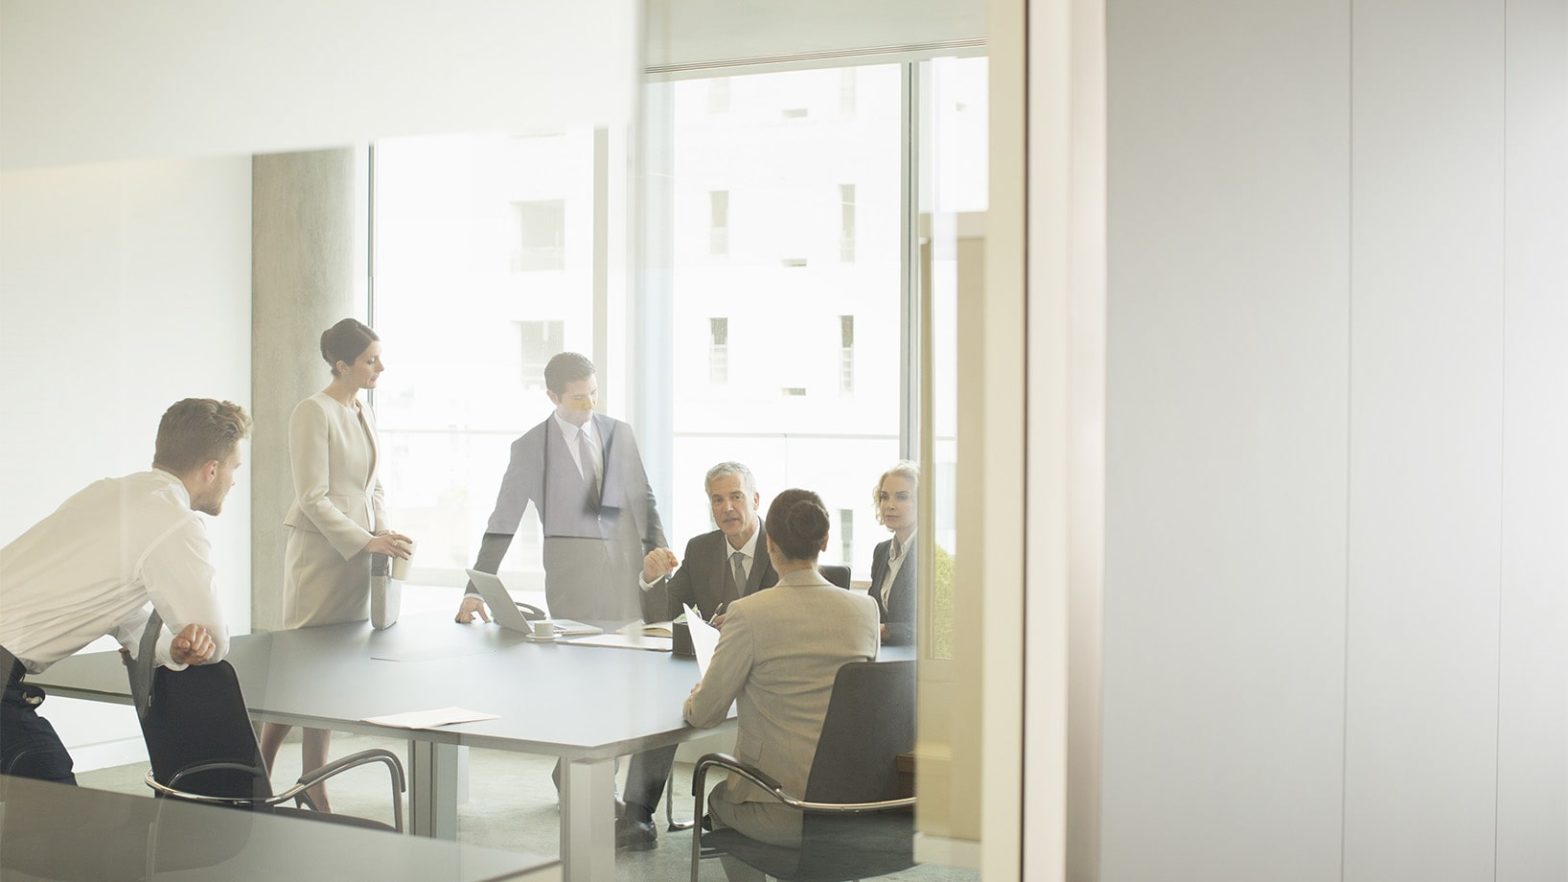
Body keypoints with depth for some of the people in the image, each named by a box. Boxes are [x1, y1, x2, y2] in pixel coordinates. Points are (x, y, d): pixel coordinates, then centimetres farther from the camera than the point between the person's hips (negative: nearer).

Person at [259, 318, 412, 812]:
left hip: (358, 555, 7)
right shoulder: (314, 413, -9)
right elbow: (314, 499, -13)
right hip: (320, 552, -7)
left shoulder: (364, 415, 15)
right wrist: (366, 541, -19)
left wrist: (384, 534, 5)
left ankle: (313, 789, 10)